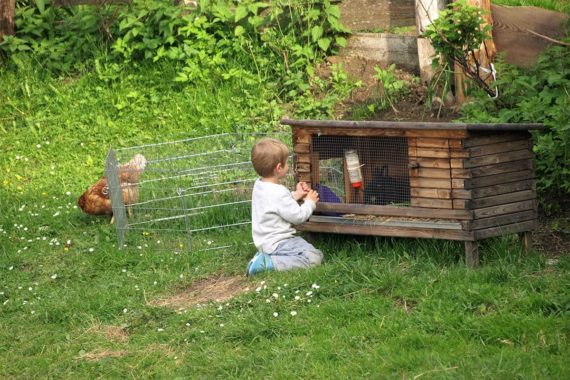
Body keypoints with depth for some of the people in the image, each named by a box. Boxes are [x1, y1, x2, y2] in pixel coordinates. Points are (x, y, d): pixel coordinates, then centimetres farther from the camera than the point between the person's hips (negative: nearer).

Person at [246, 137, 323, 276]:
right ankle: (267, 263, -21)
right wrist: (310, 202, 2)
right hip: (277, 243, -10)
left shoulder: (259, 184, 6)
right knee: (314, 258, -23)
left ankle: (264, 256, 10)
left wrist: (295, 195, 14)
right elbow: (298, 216, -15)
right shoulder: (278, 193, -23)